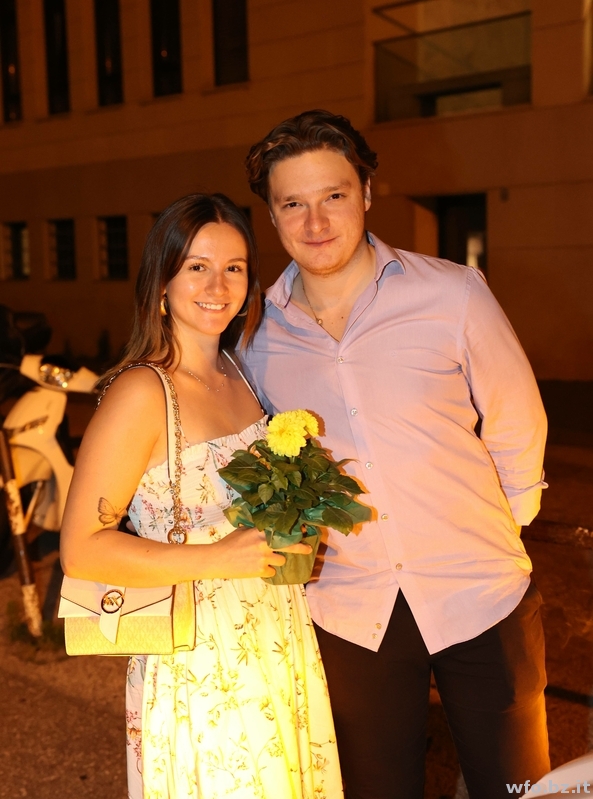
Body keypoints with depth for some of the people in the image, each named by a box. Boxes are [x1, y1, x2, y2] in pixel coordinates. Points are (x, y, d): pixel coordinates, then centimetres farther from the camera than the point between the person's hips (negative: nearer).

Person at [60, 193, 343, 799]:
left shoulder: (240, 374, 5)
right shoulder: (142, 393, -18)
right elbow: (81, 551, -20)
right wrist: (221, 559, -25)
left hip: (282, 651, 7)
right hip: (200, 667, -7)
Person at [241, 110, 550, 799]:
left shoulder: (453, 294, -10)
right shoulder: (261, 342, -2)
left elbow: (516, 426, 2)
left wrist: (495, 529, 9)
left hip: (482, 603, -1)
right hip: (350, 618, 2)